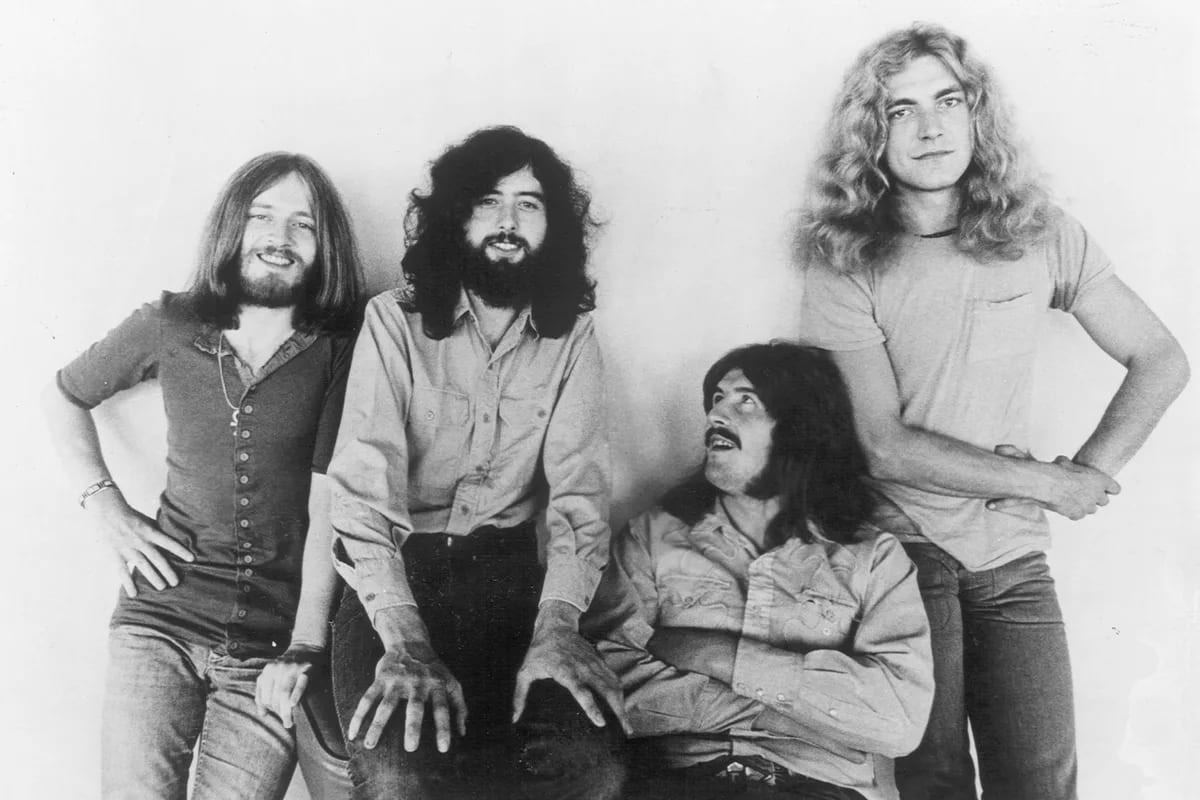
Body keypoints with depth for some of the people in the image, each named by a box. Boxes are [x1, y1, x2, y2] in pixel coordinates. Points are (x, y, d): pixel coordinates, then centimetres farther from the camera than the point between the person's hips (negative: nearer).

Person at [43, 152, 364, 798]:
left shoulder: (339, 351, -3)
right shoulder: (169, 327, 3)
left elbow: (328, 508, -7)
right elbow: (64, 397, 20)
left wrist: (305, 648, -12)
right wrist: (105, 505, 7)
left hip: (275, 635, -1)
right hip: (160, 621, 1)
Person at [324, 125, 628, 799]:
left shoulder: (572, 336, 4)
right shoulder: (395, 322, -4)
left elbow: (580, 489, -3)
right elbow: (363, 490, -12)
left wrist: (558, 624, -21)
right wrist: (405, 641, -26)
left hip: (510, 571, 3)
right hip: (395, 572, -2)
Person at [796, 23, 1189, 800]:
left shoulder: (1043, 235, 1)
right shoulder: (845, 266, -8)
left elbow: (1160, 362, 7)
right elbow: (883, 444, -13)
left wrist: (1089, 471, -5)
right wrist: (1047, 482, -9)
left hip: (1015, 557, 3)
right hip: (899, 552, -2)